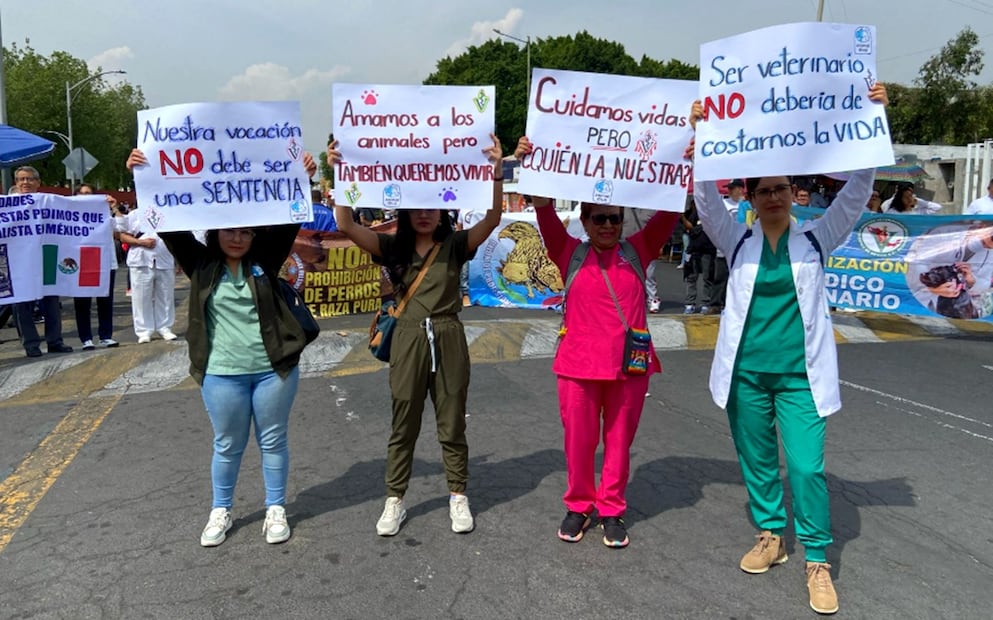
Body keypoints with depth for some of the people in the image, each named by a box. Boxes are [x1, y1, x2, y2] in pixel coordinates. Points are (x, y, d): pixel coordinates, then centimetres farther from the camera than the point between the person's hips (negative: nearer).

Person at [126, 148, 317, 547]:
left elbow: (287, 221, -8)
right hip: (222, 373, 1)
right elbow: (169, 226, -6)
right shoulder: (201, 264, 2)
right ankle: (220, 511, 34)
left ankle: (276, 509, 28)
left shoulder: (265, 260, 0)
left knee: (273, 441, 12)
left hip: (273, 369, 0)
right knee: (227, 446, 15)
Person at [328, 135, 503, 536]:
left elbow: (492, 218, -15)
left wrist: (495, 171, -26)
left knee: (452, 425, 10)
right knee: (403, 425, 11)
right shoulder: (393, 248, 1)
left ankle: (458, 497, 26)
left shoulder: (455, 245, -1)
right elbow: (346, 225, -10)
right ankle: (394, 501, 24)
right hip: (409, 339, 1)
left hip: (448, 339, -1)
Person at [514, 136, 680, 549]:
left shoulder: (638, 250, 5)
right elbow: (545, 211, -6)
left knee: (619, 441, 11)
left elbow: (669, 213, 0)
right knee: (578, 440, 9)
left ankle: (611, 510, 27)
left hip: (629, 363, 1)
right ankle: (578, 506, 29)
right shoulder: (569, 253, 3)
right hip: (579, 363, -1)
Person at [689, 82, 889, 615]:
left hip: (800, 375, -1)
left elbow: (856, 192, -5)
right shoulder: (738, 242, 3)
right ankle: (770, 537, 31)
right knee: (757, 461, 12)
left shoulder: (816, 239, 2)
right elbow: (707, 199, -6)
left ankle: (817, 561, 11)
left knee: (807, 467, -5)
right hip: (746, 372, 2)